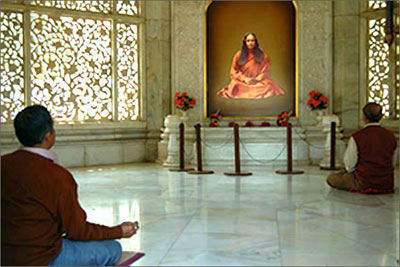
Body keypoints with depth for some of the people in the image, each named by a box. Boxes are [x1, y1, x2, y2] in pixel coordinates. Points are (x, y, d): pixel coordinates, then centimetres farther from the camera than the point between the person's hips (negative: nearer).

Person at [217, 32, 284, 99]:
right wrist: (244, 79, -8)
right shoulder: (239, 55, 5)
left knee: (269, 88, -30)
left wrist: (257, 79, -12)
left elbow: (265, 71, 6)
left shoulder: (262, 56, 5)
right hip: (242, 82, 0)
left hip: (258, 82, 0)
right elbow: (234, 71, 6)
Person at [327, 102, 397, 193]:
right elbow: (391, 161, 8)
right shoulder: (391, 136, -5)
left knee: (331, 178, 10)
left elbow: (350, 165, -10)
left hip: (364, 184, -6)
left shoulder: (356, 137, -17)